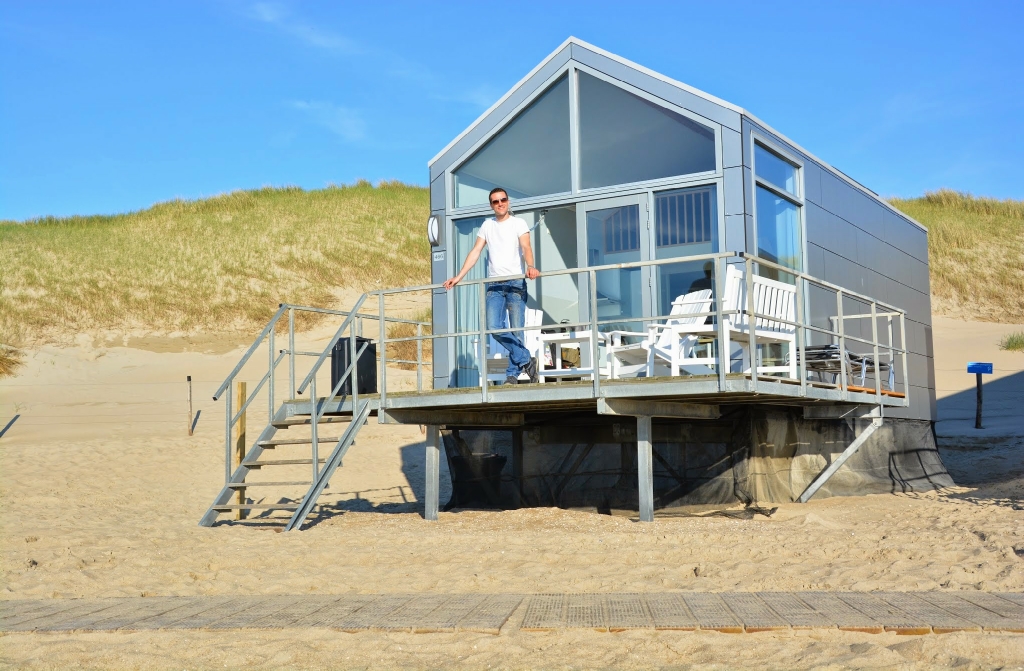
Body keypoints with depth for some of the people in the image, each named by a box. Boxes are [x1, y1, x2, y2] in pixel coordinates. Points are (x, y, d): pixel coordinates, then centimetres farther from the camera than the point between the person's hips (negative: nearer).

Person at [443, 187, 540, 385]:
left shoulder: (518, 223, 3)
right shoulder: (487, 225, 15)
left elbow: (526, 247, -12)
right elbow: (475, 252, 13)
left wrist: (530, 267, -33)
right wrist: (458, 277, 4)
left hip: (516, 282, -3)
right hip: (494, 284, 3)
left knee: (516, 330, -4)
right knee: (494, 327, -12)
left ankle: (512, 374, 4)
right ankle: (526, 360, -2)